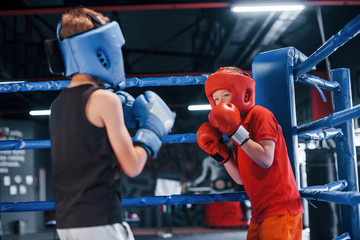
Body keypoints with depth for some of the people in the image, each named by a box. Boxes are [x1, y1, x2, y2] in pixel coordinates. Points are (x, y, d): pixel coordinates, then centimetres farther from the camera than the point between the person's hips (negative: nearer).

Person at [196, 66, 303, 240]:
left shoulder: (259, 114, -8)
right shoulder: (239, 125, 13)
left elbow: (266, 160, -21)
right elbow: (241, 179, 12)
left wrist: (235, 132, -21)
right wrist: (220, 153, 2)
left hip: (280, 209, -8)